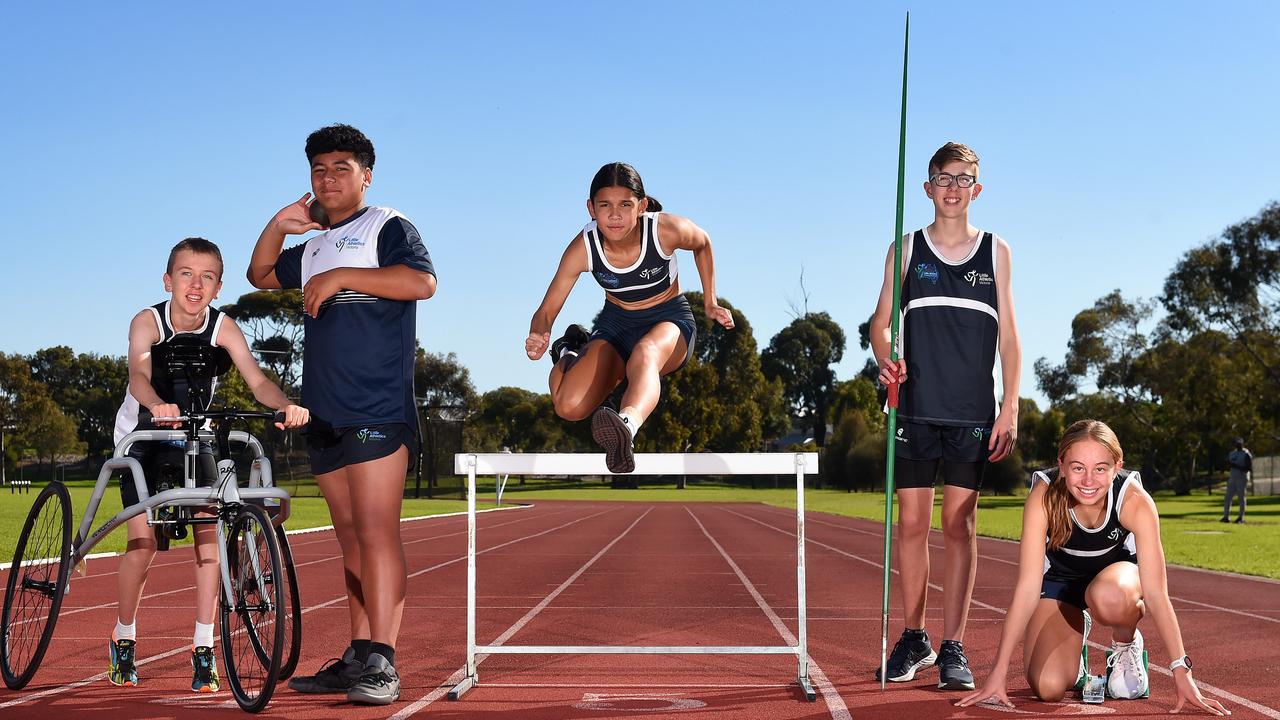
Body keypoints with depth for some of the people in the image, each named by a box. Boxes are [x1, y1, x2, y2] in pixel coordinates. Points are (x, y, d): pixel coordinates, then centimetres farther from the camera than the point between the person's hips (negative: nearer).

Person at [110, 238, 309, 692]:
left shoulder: (223, 328, -17)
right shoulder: (148, 322, -23)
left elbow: (257, 380, -28)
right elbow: (138, 374, -41)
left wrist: (286, 406, -49)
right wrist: (157, 405, -63)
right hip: (142, 438, -2)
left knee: (209, 531, -14)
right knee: (143, 544, -9)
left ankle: (203, 650, -6)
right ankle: (123, 641, 15)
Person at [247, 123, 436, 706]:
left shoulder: (388, 227, 1)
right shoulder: (314, 246, 25)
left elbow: (422, 281, -15)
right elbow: (261, 276, 31)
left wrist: (343, 275, -17)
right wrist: (278, 226, 15)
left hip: (377, 411, -8)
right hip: (324, 416, 8)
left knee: (376, 531, -15)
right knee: (351, 540, 8)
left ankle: (381, 663, -18)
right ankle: (357, 658, 10)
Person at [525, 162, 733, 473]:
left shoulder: (666, 230, -24)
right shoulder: (583, 248, -20)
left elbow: (702, 244, 2)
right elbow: (548, 309, -14)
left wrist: (710, 303, 4)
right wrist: (538, 338, -36)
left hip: (670, 319, -2)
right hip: (616, 322, 2)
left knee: (644, 353, -41)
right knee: (569, 407, -17)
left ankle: (628, 424, -74)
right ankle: (569, 354, 20)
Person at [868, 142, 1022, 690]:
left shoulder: (995, 251, 9)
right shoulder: (907, 249, 9)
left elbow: (1008, 334, 8)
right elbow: (881, 322, 8)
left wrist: (1010, 408, 0)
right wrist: (886, 362, -15)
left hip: (973, 412, 0)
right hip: (915, 407, 1)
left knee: (959, 523, -2)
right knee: (912, 521, 2)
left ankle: (953, 647, 2)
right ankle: (914, 639, 15)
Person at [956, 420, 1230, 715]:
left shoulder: (1135, 501, -31)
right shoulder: (1044, 497, -31)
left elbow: (1156, 593, -29)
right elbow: (1028, 588, -31)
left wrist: (1181, 671, -35)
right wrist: (998, 673, -35)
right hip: (1060, 577, 1)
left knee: (1109, 598, -40)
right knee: (1048, 688, -20)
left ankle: (1127, 644, -2)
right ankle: (1074, 634, 16)